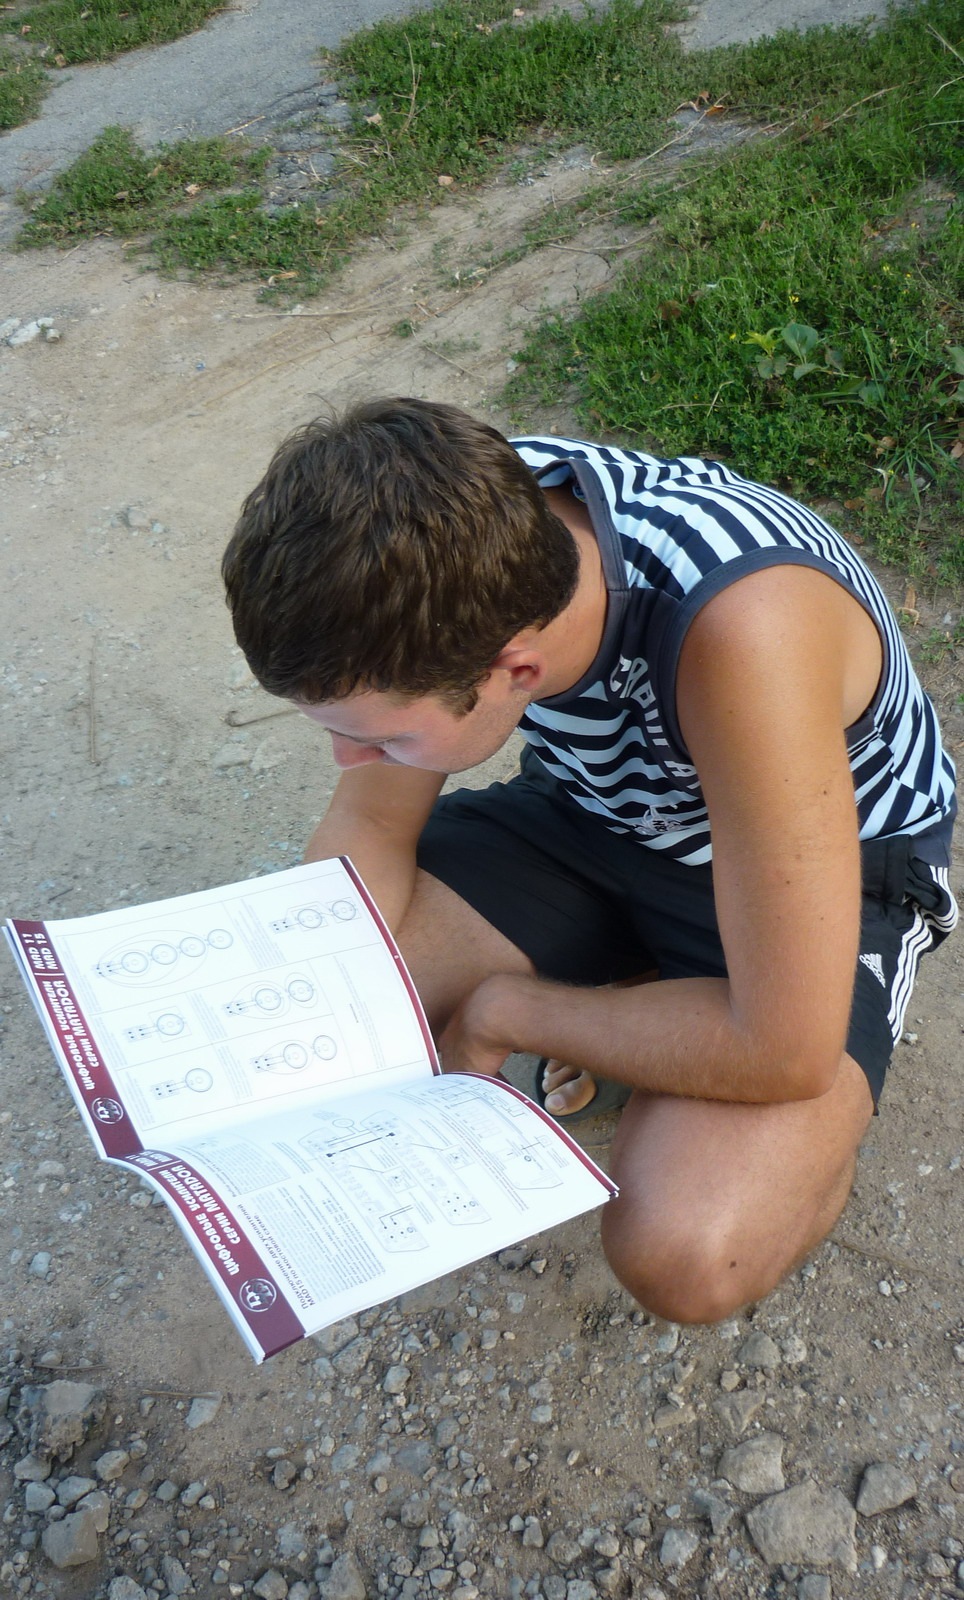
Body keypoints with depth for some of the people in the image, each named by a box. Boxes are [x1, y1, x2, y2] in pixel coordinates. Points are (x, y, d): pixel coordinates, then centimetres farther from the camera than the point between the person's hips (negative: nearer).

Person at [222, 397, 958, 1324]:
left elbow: (787, 1050, -34)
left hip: (822, 874, -5)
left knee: (686, 1255, -30)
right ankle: (619, 1012, 8)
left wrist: (499, 1011, -21)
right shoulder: (467, 530, -23)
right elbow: (371, 823, -8)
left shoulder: (741, 633, -40)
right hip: (592, 813, 5)